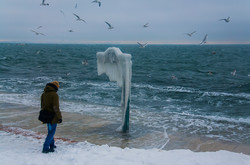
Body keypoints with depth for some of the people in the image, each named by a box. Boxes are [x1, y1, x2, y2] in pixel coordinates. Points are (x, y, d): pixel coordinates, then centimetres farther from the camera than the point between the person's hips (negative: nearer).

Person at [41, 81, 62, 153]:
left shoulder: (43, 94, 4)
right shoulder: (54, 95, -19)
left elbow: (42, 106, 14)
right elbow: (56, 107, -23)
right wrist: (59, 117, -16)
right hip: (53, 116, -7)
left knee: (50, 130, 23)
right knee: (51, 132, 2)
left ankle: (51, 145, 34)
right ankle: (45, 148, 0)